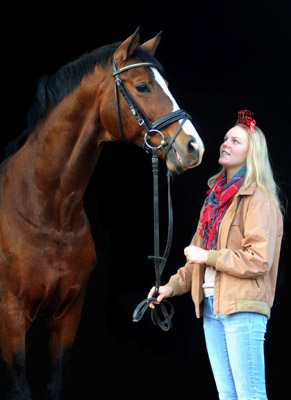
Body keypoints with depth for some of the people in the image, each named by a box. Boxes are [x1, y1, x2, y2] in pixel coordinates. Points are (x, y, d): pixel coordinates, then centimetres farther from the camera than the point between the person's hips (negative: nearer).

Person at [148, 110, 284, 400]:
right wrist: (172, 286, 12)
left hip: (242, 309, -8)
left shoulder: (258, 200, -7)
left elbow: (259, 259, -17)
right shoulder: (215, 197, 18)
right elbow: (197, 257, 25)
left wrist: (207, 257, -12)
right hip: (211, 308, 8)